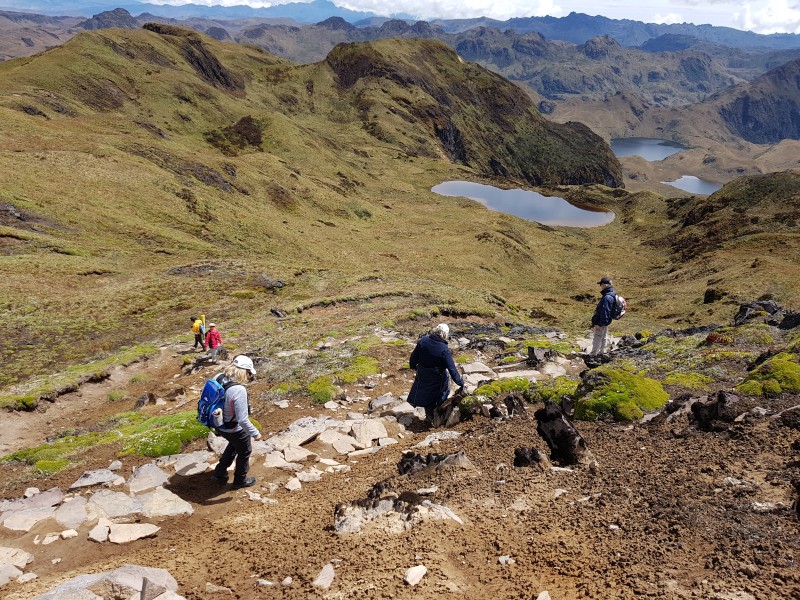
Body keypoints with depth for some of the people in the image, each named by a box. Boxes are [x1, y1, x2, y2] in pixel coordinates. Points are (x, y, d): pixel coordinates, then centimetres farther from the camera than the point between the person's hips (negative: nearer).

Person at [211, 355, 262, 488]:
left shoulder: (219, 378, -13)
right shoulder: (239, 390, -37)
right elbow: (242, 419, -34)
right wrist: (255, 433, -19)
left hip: (219, 425, 7)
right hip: (234, 429, -7)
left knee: (234, 445, 36)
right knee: (245, 452, 23)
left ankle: (220, 472, 48)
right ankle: (240, 480, 43)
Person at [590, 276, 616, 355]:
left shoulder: (607, 297, -27)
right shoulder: (611, 294, 7)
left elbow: (605, 312, -27)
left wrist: (600, 323, -23)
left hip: (602, 322, -10)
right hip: (605, 321, 10)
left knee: (597, 338, 0)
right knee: (604, 337, 20)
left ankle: (593, 354, 8)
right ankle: (602, 351, 32)